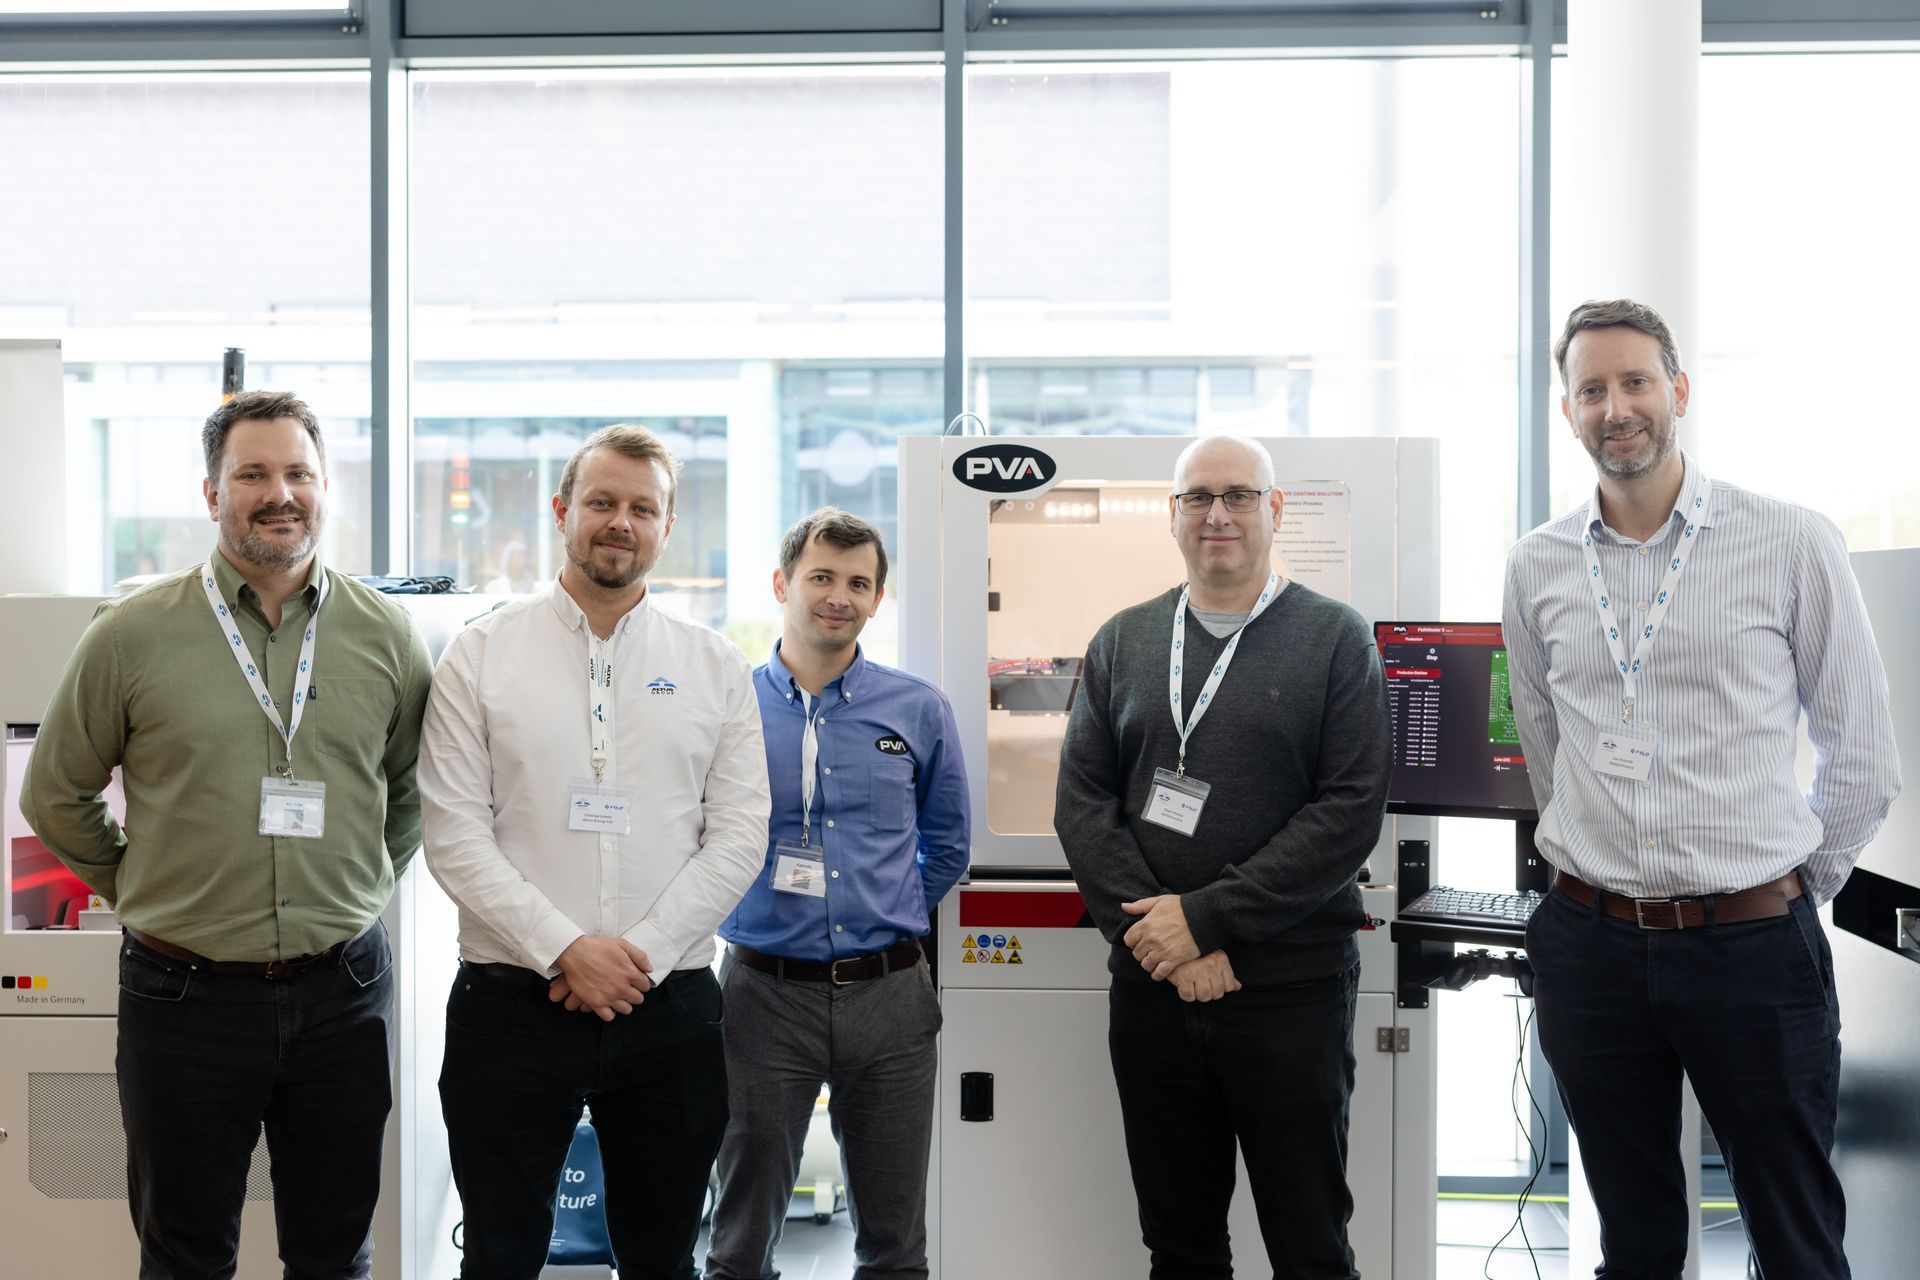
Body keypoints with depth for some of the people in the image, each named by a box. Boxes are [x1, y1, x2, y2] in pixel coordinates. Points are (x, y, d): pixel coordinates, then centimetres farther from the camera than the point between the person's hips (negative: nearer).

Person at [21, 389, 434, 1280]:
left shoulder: (386, 636, 2)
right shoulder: (132, 635, -4)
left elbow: (414, 789, 15)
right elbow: (56, 797, 7)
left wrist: (359, 889, 8)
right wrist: (140, 890, 6)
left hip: (342, 988, 2)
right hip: (187, 996, -1)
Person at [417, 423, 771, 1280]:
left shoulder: (717, 669, 6)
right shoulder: (481, 654, 2)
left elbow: (738, 838, 1)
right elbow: (454, 835, -4)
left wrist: (641, 952, -11)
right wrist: (564, 950, -14)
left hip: (670, 1011, 1)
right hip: (513, 1007, -1)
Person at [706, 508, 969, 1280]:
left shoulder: (918, 711, 4)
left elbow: (947, 847, 15)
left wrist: (889, 920, 9)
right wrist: (765, 914, 3)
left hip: (890, 993, 2)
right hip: (766, 992, -1)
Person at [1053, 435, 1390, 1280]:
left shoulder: (1335, 639, 0)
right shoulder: (1122, 643, 10)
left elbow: (1352, 810, -9)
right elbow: (1081, 800, 4)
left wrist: (1207, 917, -15)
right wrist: (1156, 935, -10)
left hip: (1290, 988, -3)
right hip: (1151, 985, 3)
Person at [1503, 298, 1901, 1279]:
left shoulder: (1793, 545, -5)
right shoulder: (1535, 568, 5)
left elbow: (1860, 757, 2)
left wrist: (1788, 892, 6)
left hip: (1754, 945, -2)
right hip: (1591, 943, 3)